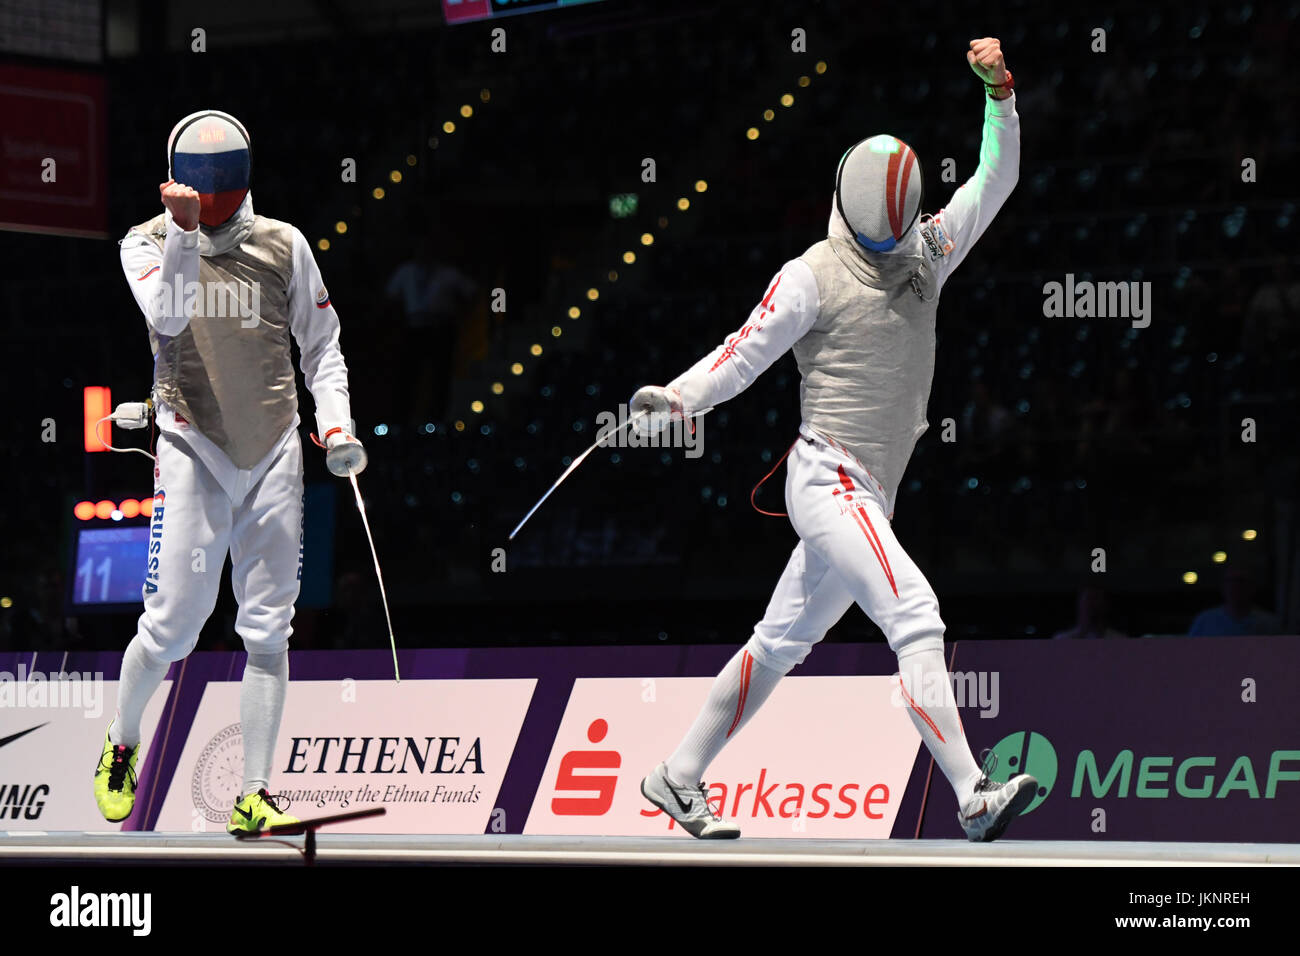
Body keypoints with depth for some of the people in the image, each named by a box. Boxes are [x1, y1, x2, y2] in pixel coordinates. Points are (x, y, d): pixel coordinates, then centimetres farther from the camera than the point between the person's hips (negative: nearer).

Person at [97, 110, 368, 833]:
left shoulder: (283, 245, 6)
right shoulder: (148, 244, 1)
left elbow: (322, 344, 13)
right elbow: (168, 317, -18)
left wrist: (337, 424, 0)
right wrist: (184, 231, -29)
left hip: (275, 454, 2)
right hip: (194, 450, -2)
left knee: (268, 631, -1)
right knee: (173, 625, -6)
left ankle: (256, 799, 3)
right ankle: (122, 746, 22)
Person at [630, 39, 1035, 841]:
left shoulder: (924, 255, 12)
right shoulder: (814, 275, -5)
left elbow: (996, 179, 13)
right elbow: (746, 352, -5)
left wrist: (1000, 90, 0)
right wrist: (678, 398, -21)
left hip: (871, 494, 8)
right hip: (829, 479, -7)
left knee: (782, 643, 14)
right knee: (915, 615, -21)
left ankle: (679, 780, 25)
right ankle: (974, 797, -28)